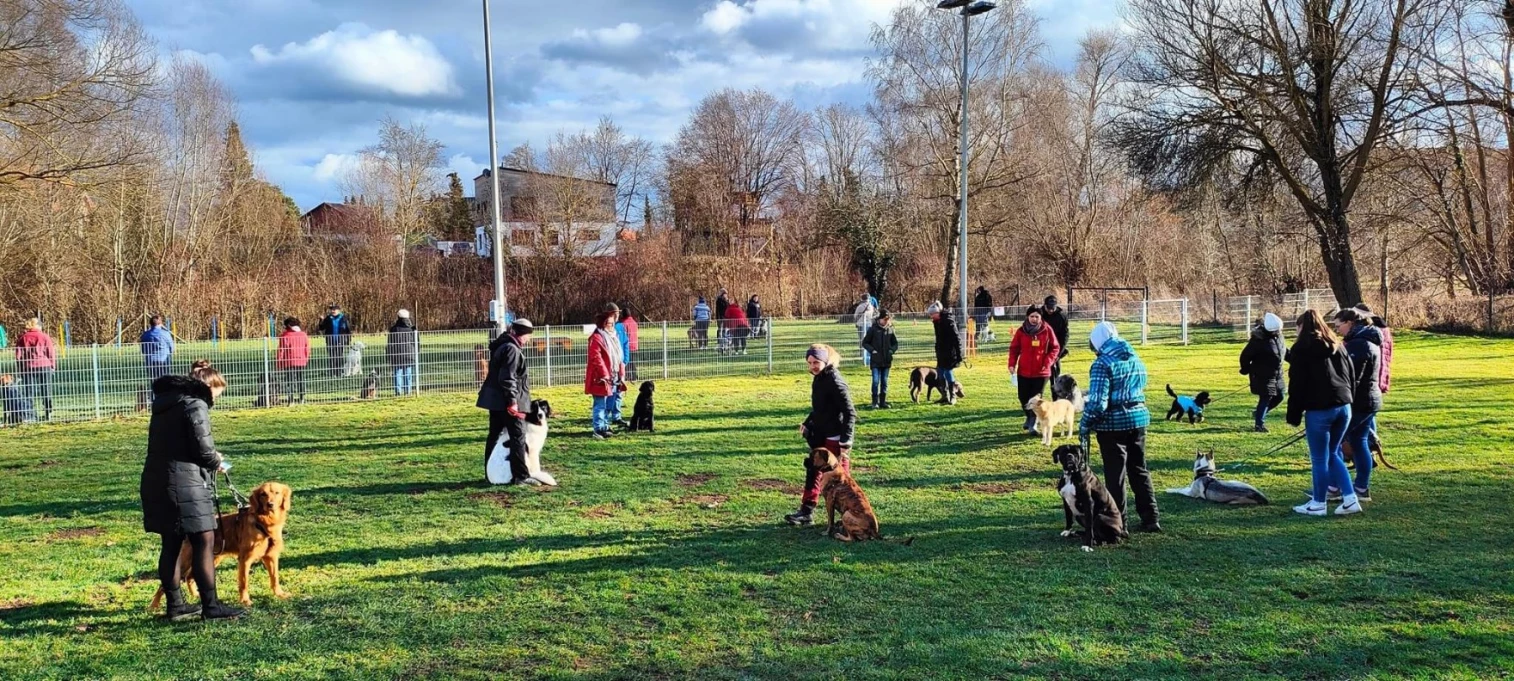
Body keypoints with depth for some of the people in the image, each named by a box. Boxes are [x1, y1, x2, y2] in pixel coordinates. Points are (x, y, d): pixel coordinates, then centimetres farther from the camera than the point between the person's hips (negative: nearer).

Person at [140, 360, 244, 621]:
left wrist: (210, 459, 14)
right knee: (204, 542, -3)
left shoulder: (165, 404, 17)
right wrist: (216, 462, 5)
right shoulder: (196, 406, -11)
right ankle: (210, 606, -2)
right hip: (185, 484, -9)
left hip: (156, 481, 9)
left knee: (171, 545, 14)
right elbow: (203, 449, -16)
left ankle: (175, 605, 22)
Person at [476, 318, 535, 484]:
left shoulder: (502, 346, 16)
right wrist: (512, 401, -22)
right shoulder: (512, 349, -16)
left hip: (495, 400, 11)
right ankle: (520, 475, -7)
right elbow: (507, 378, -22)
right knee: (518, 437, -7)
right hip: (507, 402, -10)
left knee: (494, 436, 14)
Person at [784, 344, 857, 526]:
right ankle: (806, 512, 19)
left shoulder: (835, 382, -19)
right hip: (819, 436, 9)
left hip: (834, 438, -9)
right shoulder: (818, 378, 8)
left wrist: (845, 441, -24)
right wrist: (808, 423, 11)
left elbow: (850, 413, -21)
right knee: (813, 471, 12)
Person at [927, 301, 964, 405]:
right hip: (941, 352, 9)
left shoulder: (948, 321, -18)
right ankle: (945, 396, 20)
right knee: (940, 373, 11)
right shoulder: (937, 321, 7)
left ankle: (952, 397, 1)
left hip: (949, 353, -9)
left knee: (948, 372, -8)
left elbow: (956, 338, -19)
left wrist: (959, 355, -21)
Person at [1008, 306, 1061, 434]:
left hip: (1041, 371, -2)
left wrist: (1048, 362, -11)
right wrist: (1012, 364, -8)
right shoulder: (1021, 331, -2)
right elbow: (1014, 348, 3)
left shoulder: (1047, 330, -5)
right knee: (1023, 398, 10)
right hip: (1023, 371, 2)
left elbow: (1055, 348, 1)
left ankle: (1033, 425, 7)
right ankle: (1029, 417, 37)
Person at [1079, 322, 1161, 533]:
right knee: (1139, 470, 16)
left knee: (1115, 475, 3)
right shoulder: (1135, 360, 8)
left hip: (1113, 423, -7)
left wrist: (1085, 425, -7)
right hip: (1139, 418, 7)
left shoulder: (1103, 364, -15)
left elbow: (1097, 402, -21)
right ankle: (1150, 519, 19)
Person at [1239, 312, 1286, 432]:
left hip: (1277, 374, 8)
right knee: (1265, 398, -5)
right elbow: (1245, 356, -17)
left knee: (1279, 396, 13)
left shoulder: (1278, 335, 0)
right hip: (1263, 376, -8)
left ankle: (1258, 413, 31)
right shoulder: (1258, 340, -25)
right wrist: (1246, 370, -6)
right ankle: (1259, 424, 6)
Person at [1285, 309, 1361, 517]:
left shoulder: (1302, 348, -3)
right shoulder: (1338, 345, 17)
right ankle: (1350, 499, 11)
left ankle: (1318, 504, 12)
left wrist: (1294, 415, -2)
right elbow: (1351, 376, 17)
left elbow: (1296, 384, -7)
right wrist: (1348, 401, 19)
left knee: (1319, 459, 3)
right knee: (1332, 454, 19)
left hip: (1319, 410, -7)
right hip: (1344, 406, 7)